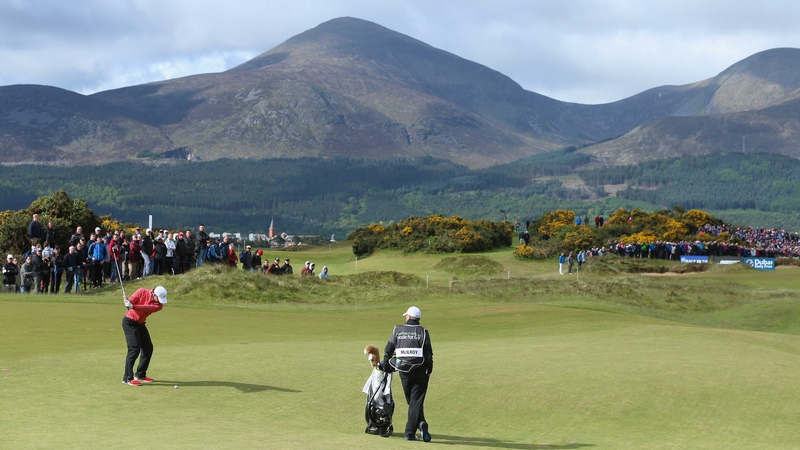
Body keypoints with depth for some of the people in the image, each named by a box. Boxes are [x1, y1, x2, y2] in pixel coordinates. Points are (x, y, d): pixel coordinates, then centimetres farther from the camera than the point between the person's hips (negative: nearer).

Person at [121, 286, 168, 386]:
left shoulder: (159, 305, -12)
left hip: (140, 324, 6)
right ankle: (127, 378, -14)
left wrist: (132, 306, -45)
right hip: (130, 322, -6)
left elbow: (147, 308, -30)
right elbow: (130, 302, -17)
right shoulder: (142, 292, -17)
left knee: (148, 348, 7)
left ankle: (140, 375, 21)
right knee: (134, 349, -15)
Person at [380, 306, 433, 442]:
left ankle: (420, 423, -3)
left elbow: (388, 350, 6)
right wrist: (429, 370, 8)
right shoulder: (423, 332, -1)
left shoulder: (398, 330, 4)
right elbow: (429, 353, -3)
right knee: (417, 402, 1)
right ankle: (410, 433, -9)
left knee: (411, 401, 14)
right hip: (419, 370, -1)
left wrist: (385, 365, 18)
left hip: (403, 370, 1)